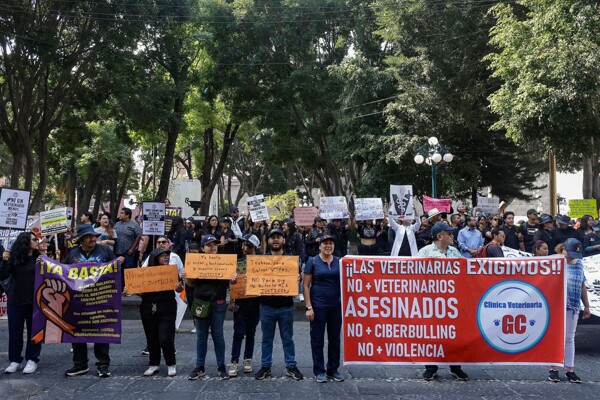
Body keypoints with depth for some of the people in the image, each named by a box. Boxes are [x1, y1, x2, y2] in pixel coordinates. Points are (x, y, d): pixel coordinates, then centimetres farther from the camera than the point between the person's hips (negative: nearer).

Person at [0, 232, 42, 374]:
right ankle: (15, 360, 16)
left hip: (35, 301, 0)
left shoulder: (39, 258, 0)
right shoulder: (14, 257, -4)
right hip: (15, 301, 0)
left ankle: (32, 360, 14)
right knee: (15, 331, 6)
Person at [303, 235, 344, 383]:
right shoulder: (313, 262, -3)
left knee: (335, 338, 10)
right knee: (317, 339, 5)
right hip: (318, 306, -3)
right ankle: (319, 371, 16)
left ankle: (333, 370, 24)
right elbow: (306, 285, -4)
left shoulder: (339, 262, 6)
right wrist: (309, 307, -11)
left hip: (336, 306, 3)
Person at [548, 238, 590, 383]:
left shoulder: (579, 264, 10)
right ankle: (553, 369, 11)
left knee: (569, 338, 9)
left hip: (572, 307, 4)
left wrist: (586, 306, 17)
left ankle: (570, 369, 15)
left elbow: (582, 286, 17)